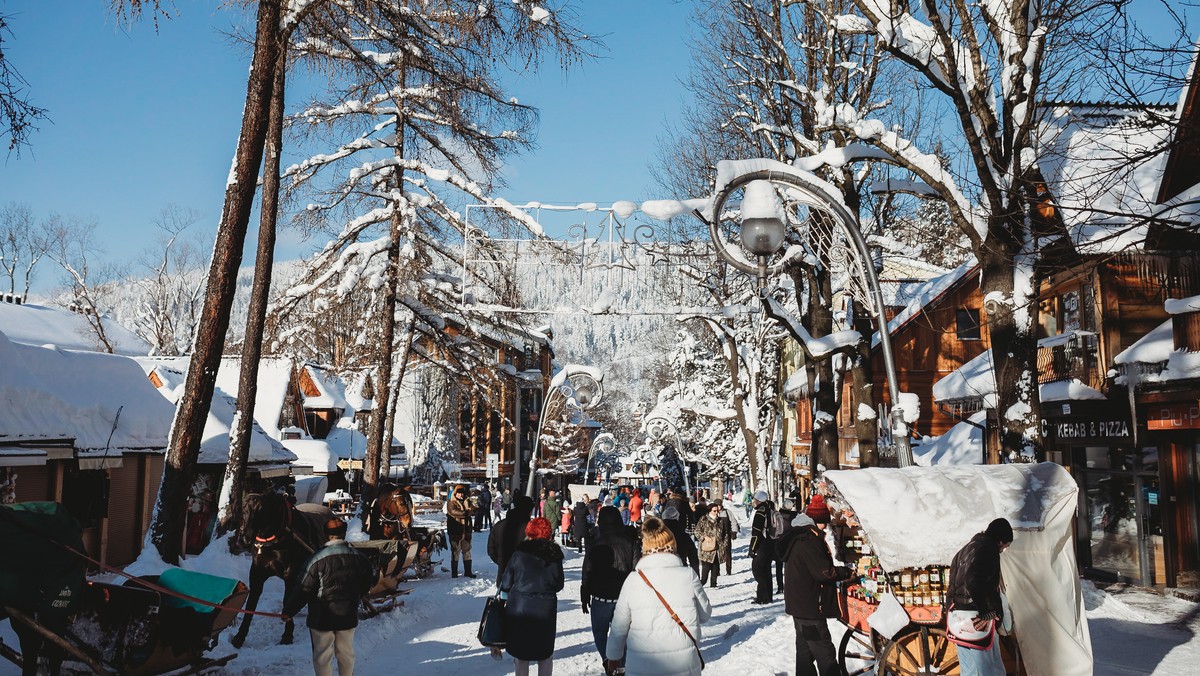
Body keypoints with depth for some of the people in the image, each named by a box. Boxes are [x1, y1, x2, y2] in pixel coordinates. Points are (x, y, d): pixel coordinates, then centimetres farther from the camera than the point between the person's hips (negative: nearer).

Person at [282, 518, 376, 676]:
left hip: (322, 617, -4)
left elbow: (304, 589, -15)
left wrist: (288, 610, -5)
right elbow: (372, 576, 13)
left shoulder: (318, 559, -17)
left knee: (322, 654, 7)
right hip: (348, 615, 4)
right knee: (346, 651, 18)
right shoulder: (357, 556, -1)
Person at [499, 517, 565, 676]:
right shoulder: (555, 555, -3)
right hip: (546, 609, 1)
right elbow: (558, 585, 4)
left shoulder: (519, 554, -6)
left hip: (519, 609, 0)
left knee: (521, 657, 13)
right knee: (546, 655, 16)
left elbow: (505, 585, -3)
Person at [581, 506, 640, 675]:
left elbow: (588, 572, -4)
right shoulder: (630, 541, -3)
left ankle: (607, 660, -6)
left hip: (601, 597, -2)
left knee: (599, 631, 12)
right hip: (624, 596, 2)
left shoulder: (595, 543, -9)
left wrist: (585, 597, 7)